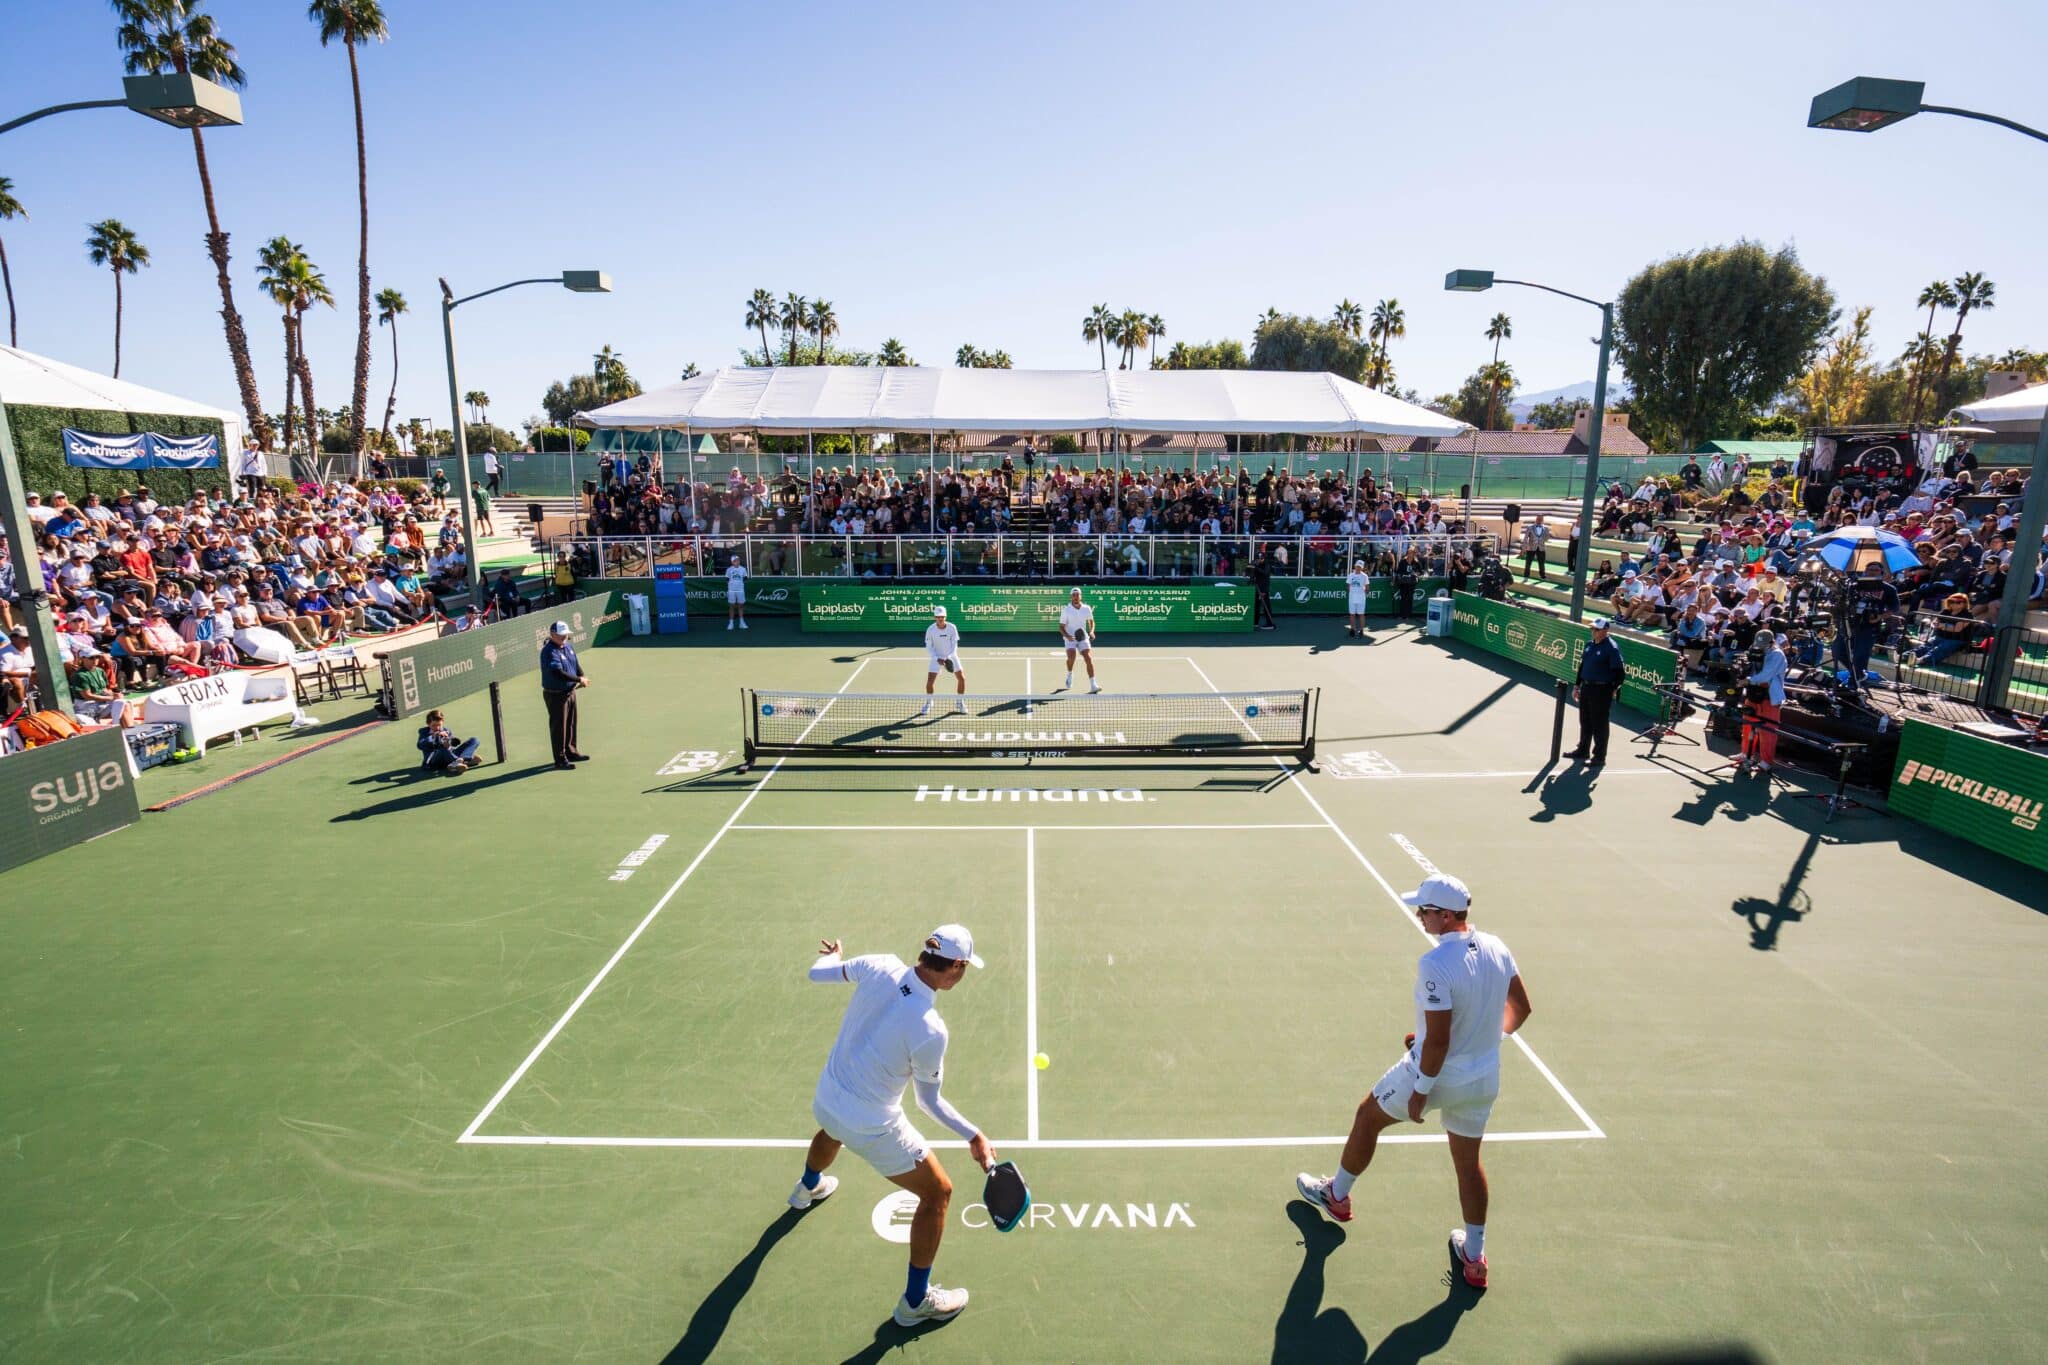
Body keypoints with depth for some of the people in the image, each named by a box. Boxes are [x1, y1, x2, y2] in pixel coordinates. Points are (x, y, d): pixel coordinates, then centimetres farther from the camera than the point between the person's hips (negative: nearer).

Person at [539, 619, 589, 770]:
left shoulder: (569, 646, 7)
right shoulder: (549, 652, -21)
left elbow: (576, 664, 14)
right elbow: (558, 672, -30)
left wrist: (582, 678, -6)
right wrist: (578, 679, -27)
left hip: (570, 691, 9)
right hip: (556, 694, -9)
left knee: (571, 724, 19)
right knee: (558, 727, 0)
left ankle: (570, 752, 34)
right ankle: (560, 759, 9)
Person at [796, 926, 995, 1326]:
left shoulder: (880, 965, -19)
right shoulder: (930, 1031, -33)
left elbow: (818, 972, -1)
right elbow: (929, 1101, -15)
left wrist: (832, 956, 21)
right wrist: (973, 1135, -9)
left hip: (825, 1099, 7)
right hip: (872, 1129, -7)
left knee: (833, 1130, 44)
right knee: (938, 1193, 15)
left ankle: (808, 1188, 77)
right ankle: (916, 1301, 30)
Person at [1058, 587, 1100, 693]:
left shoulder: (1087, 608, 0)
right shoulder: (1066, 610, -7)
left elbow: (1091, 622, 16)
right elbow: (1061, 627, -5)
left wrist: (1091, 631, -4)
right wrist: (1067, 636, -24)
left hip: (1083, 637, 2)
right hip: (1070, 638, -2)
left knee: (1089, 659, -14)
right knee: (1071, 657, -25)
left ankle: (1093, 686, -15)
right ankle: (1070, 674, 9)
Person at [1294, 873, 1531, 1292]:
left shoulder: (1434, 965, -30)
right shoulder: (1497, 948, -8)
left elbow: (1437, 1040, -27)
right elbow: (1521, 1007, 6)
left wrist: (1420, 1091, -15)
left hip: (1435, 1075, -6)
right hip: (1484, 1080, 6)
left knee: (1367, 1117, 20)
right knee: (1468, 1161, 24)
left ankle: (1337, 1195, 40)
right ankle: (1474, 1258, 36)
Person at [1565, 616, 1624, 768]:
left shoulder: (1611, 648, -14)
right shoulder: (1589, 644, 10)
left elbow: (1620, 673, -15)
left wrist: (1614, 689, -17)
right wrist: (1577, 686, 18)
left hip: (1601, 690, -8)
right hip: (1586, 687, 8)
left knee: (1599, 724, 0)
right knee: (1585, 722, 18)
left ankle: (1599, 757, 8)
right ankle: (1583, 750, 32)